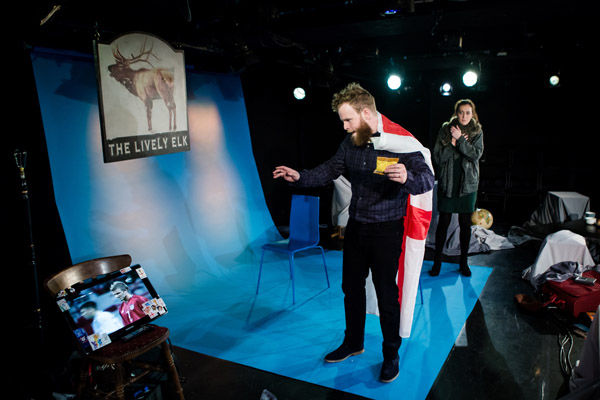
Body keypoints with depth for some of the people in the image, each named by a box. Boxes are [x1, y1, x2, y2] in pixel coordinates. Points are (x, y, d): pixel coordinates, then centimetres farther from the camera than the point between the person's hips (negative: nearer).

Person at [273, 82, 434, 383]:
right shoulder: (350, 142, 0)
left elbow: (427, 179, -23)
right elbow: (329, 170, 8)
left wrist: (407, 178, -45)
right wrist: (300, 177, -7)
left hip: (386, 230, -6)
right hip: (356, 226, 6)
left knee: (386, 294, 6)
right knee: (351, 287, 17)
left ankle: (391, 354, 28)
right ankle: (353, 342, 38)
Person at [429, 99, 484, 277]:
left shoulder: (477, 132, 3)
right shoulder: (445, 130, 1)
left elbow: (476, 154, -12)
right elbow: (437, 157, -5)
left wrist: (460, 139, -17)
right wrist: (453, 143, -15)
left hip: (467, 184, 1)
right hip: (447, 182, -1)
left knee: (465, 223, 7)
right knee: (443, 222, 1)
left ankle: (463, 262, 21)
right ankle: (437, 261, 13)